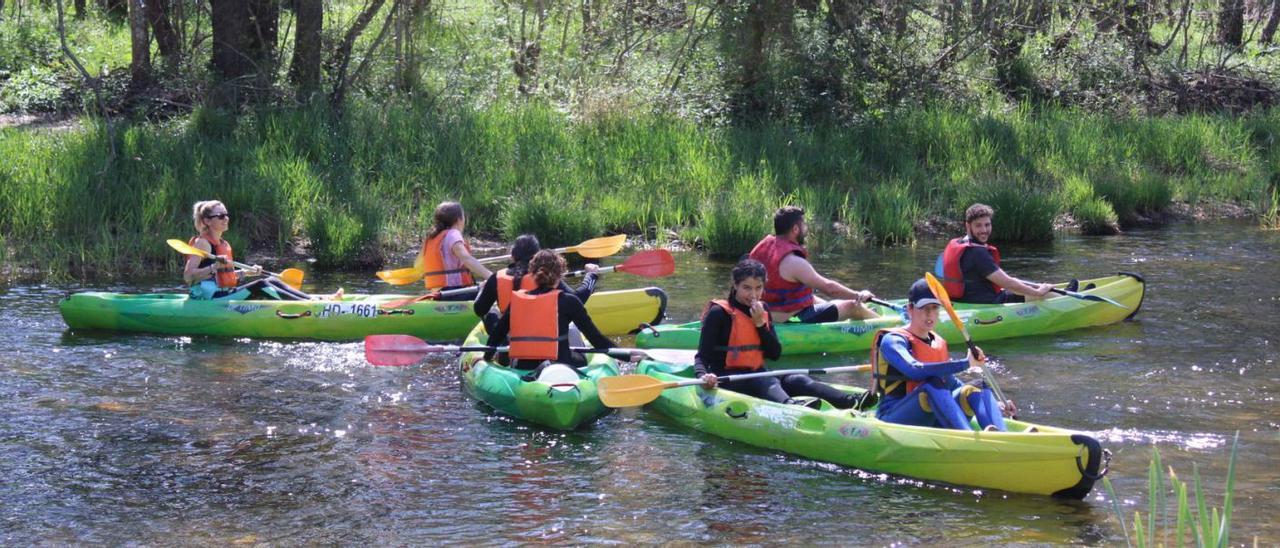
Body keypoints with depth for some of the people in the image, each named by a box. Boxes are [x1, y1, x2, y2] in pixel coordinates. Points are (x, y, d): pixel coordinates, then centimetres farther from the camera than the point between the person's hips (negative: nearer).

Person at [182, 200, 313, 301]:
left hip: (223, 295, 9)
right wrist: (214, 267, -30)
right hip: (209, 298, -9)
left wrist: (246, 273, 17)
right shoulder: (202, 243, -9)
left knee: (271, 281, 0)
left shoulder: (225, 245, 17)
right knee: (259, 286, -20)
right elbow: (188, 277, -20)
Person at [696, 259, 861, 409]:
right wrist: (703, 375, -33)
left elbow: (775, 354, 7)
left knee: (798, 380, -19)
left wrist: (760, 324, -6)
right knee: (768, 383, -35)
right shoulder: (719, 313, -6)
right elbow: (702, 356, -11)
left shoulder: (762, 310, 14)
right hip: (729, 379, -6)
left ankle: (852, 402, -43)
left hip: (756, 375, 6)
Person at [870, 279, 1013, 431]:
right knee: (934, 383, -32)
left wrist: (994, 405, 18)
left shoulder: (939, 343, 18)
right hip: (894, 417, -7)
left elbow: (952, 383, 28)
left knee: (974, 390, -15)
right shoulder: (893, 340, -7)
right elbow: (914, 370, -28)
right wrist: (966, 363, -30)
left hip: (932, 419, 7)